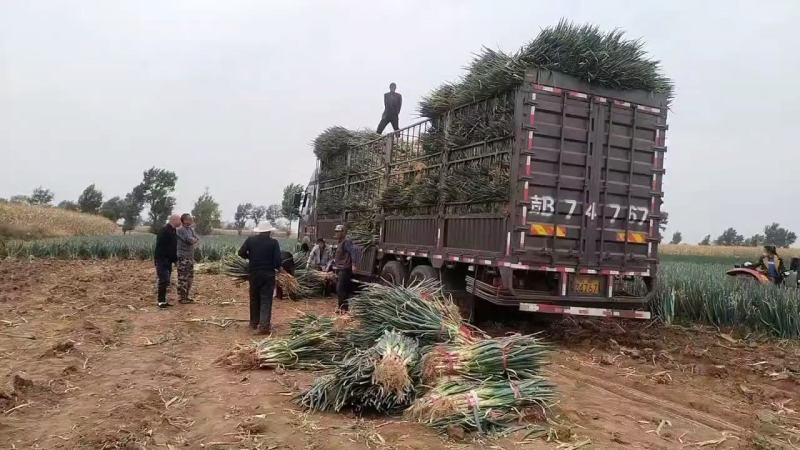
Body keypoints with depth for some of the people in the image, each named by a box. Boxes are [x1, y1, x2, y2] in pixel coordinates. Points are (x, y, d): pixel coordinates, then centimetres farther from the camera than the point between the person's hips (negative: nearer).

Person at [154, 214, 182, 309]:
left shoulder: (173, 231, 14)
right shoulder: (164, 231, -16)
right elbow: (160, 246, -22)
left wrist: (175, 258, 15)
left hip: (168, 260, 10)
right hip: (162, 259, -10)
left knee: (166, 281, 12)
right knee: (164, 280, -11)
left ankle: (163, 300, 18)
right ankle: (161, 301, -6)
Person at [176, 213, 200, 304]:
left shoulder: (191, 229, 16)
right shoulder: (180, 230, -11)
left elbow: (197, 239, 9)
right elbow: (189, 240, -19)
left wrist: (193, 240, -10)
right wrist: (194, 239, 1)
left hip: (191, 257, 8)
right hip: (183, 257, -8)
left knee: (190, 277, 12)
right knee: (183, 278, -5)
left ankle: (186, 296, 20)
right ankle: (181, 297, 1)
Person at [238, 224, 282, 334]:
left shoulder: (250, 240, -1)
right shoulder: (273, 242, -7)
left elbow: (241, 253, -2)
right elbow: (277, 260, -11)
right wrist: (278, 267, 8)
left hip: (254, 274, 3)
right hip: (268, 274, -3)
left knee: (254, 299, 17)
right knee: (266, 300, 0)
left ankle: (254, 323, 28)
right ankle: (263, 326, -8)